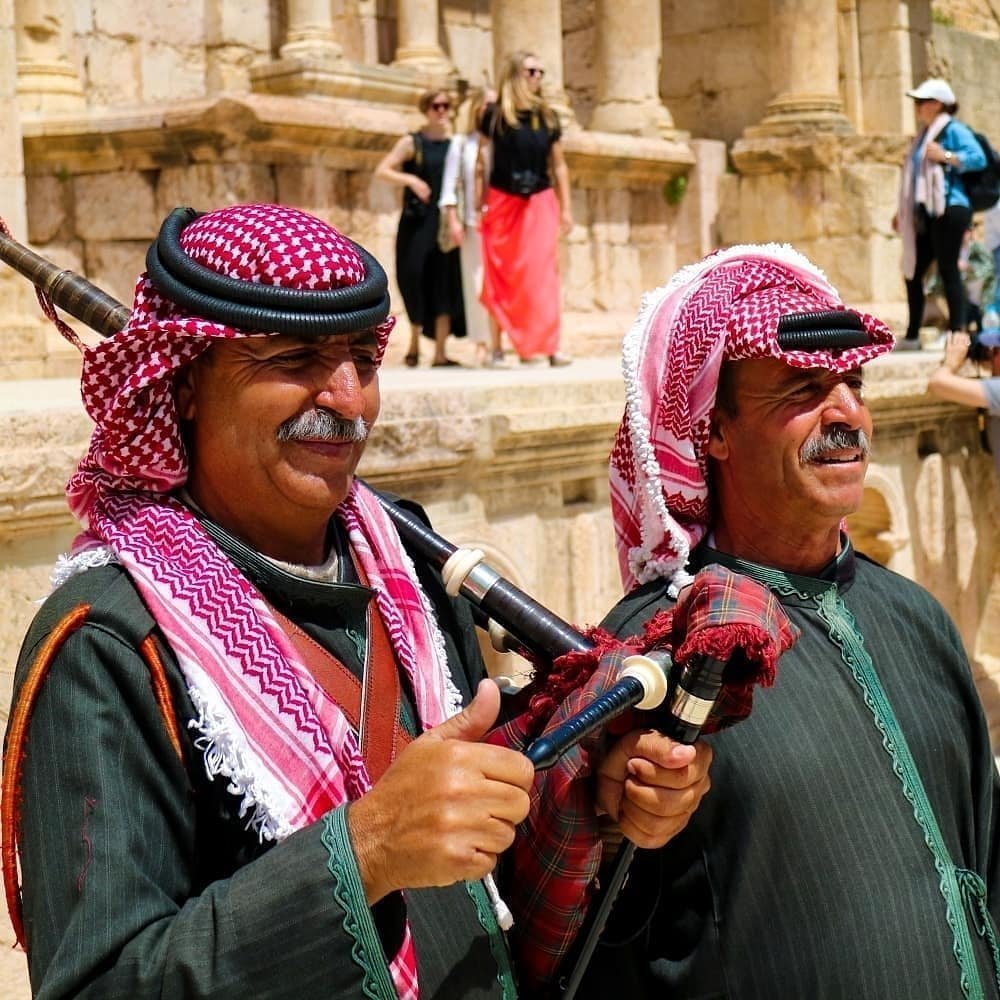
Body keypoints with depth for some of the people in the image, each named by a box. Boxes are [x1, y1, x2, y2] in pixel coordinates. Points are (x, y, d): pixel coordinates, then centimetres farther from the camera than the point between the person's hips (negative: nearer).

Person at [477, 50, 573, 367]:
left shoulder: (548, 117, 9)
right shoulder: (494, 115, 0)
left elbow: (559, 165, 12)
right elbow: (484, 162, 0)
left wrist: (566, 208, 9)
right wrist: (480, 204, -5)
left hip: (540, 203, 2)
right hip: (503, 202, -2)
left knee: (542, 273, -5)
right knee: (502, 273, 4)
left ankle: (549, 346, -7)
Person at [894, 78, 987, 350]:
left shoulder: (953, 130, -6)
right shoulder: (925, 133, 21)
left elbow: (979, 158, -18)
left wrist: (946, 156, -23)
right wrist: (903, 211, 24)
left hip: (949, 210, -9)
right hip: (927, 214, 9)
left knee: (948, 269, -9)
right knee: (912, 271, 9)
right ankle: (911, 337, 16)